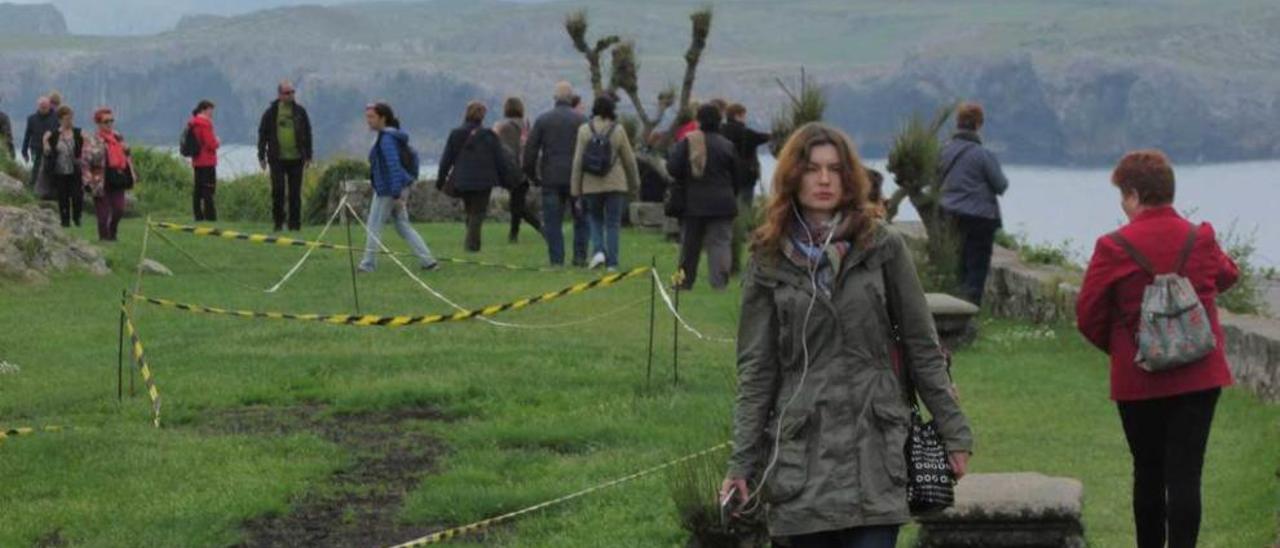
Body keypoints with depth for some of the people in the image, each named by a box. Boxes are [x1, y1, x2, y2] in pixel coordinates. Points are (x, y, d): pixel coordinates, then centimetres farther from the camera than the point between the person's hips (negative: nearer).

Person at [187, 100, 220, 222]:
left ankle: (198, 215, 13)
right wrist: (217, 141, 1)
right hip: (207, 161, -9)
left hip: (197, 161, 9)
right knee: (208, 189, -9)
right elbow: (211, 144, -19)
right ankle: (210, 215, -12)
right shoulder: (205, 124, -16)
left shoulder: (192, 123, 12)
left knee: (197, 189, 11)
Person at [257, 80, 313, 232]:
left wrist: (308, 156, 8)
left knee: (295, 193, 3)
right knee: (278, 191, -4)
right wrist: (261, 156, 2)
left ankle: (294, 223, 8)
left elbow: (307, 134, 12)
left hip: (296, 158, 1)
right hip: (277, 159, -1)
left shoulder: (300, 112, 7)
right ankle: (279, 222, 7)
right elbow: (263, 134, 6)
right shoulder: (271, 113, 2)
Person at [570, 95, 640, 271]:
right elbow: (629, 159, 3)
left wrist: (575, 188, 4)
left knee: (595, 219, 18)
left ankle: (598, 250, -4)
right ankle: (612, 262, 3)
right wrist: (635, 181, 18)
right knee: (613, 223, 5)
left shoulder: (584, 130, -4)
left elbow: (578, 160, -2)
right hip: (615, 184, -1)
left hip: (591, 184, 1)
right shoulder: (618, 130, -5)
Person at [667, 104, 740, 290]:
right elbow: (735, 175, 1)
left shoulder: (687, 142, -6)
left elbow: (672, 168, -11)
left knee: (689, 243, 13)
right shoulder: (726, 145, -6)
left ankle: (685, 280, 21)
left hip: (692, 203, 1)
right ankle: (719, 281, -11)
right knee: (720, 242, -1)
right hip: (721, 203, -1)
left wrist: (683, 182, 9)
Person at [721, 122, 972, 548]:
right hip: (801, 453, 1)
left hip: (874, 447, -1)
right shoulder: (769, 261, 6)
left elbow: (922, 348, 6)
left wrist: (953, 433, 3)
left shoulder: (882, 248, 3)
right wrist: (742, 463, -1)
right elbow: (756, 369, 5)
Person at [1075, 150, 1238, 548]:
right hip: (1200, 376, 1)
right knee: (1185, 474, -1)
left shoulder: (1114, 249, -11)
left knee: (1148, 474, 13)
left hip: (1139, 380, -1)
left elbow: (1088, 317, -5)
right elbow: (1227, 276, 21)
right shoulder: (1201, 239, -1)